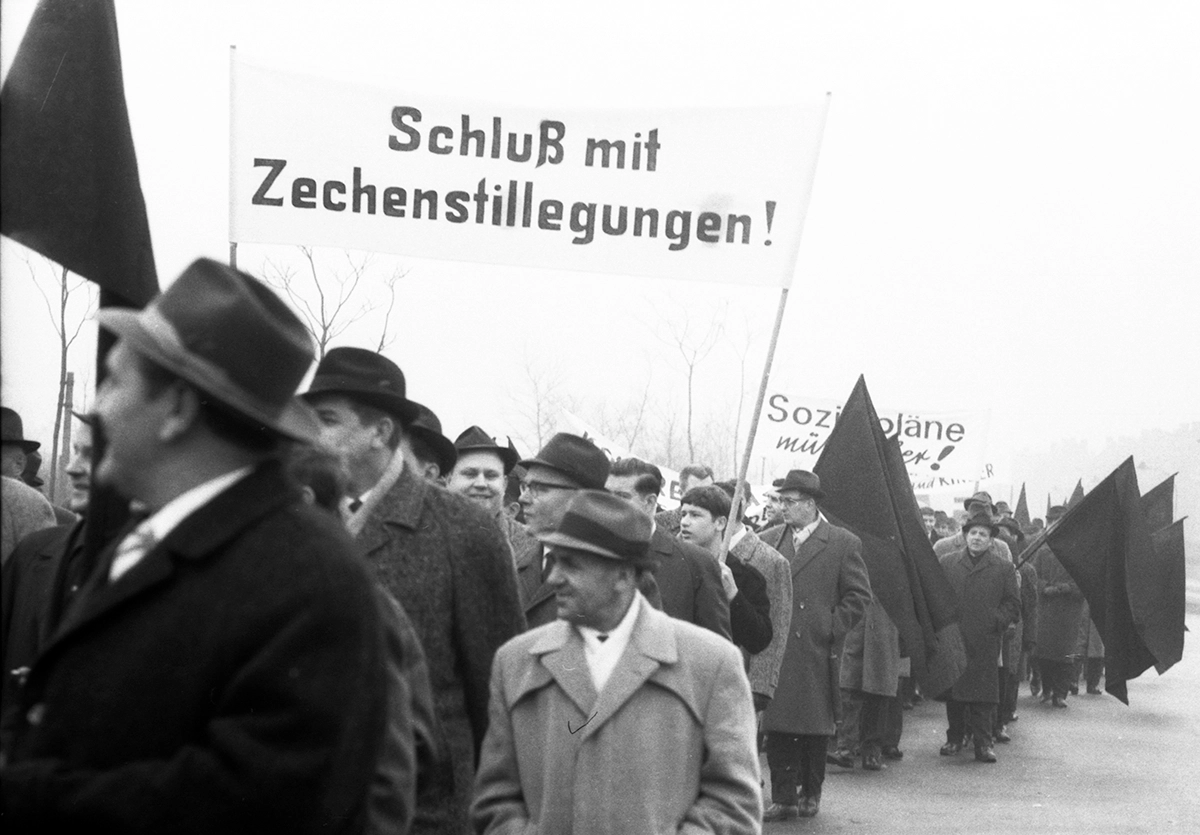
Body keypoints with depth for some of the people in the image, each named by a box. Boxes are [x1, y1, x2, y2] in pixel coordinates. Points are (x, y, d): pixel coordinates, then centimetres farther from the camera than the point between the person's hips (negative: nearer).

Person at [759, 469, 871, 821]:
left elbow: (858, 595, 0)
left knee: (816, 725, 5)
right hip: (774, 650, 3)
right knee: (777, 726, 0)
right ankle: (783, 798, 6)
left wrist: (832, 628, -7)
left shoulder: (843, 543, 0)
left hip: (816, 652, -3)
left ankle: (810, 793, 19)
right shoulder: (768, 540, 10)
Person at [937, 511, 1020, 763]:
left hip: (985, 642, -2)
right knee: (952, 694, 8)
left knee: (982, 696, -4)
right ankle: (955, 738, 20)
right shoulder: (947, 563, 9)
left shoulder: (1004, 569, 6)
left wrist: (997, 620, -7)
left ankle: (983, 742, 0)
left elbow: (1013, 604, 7)